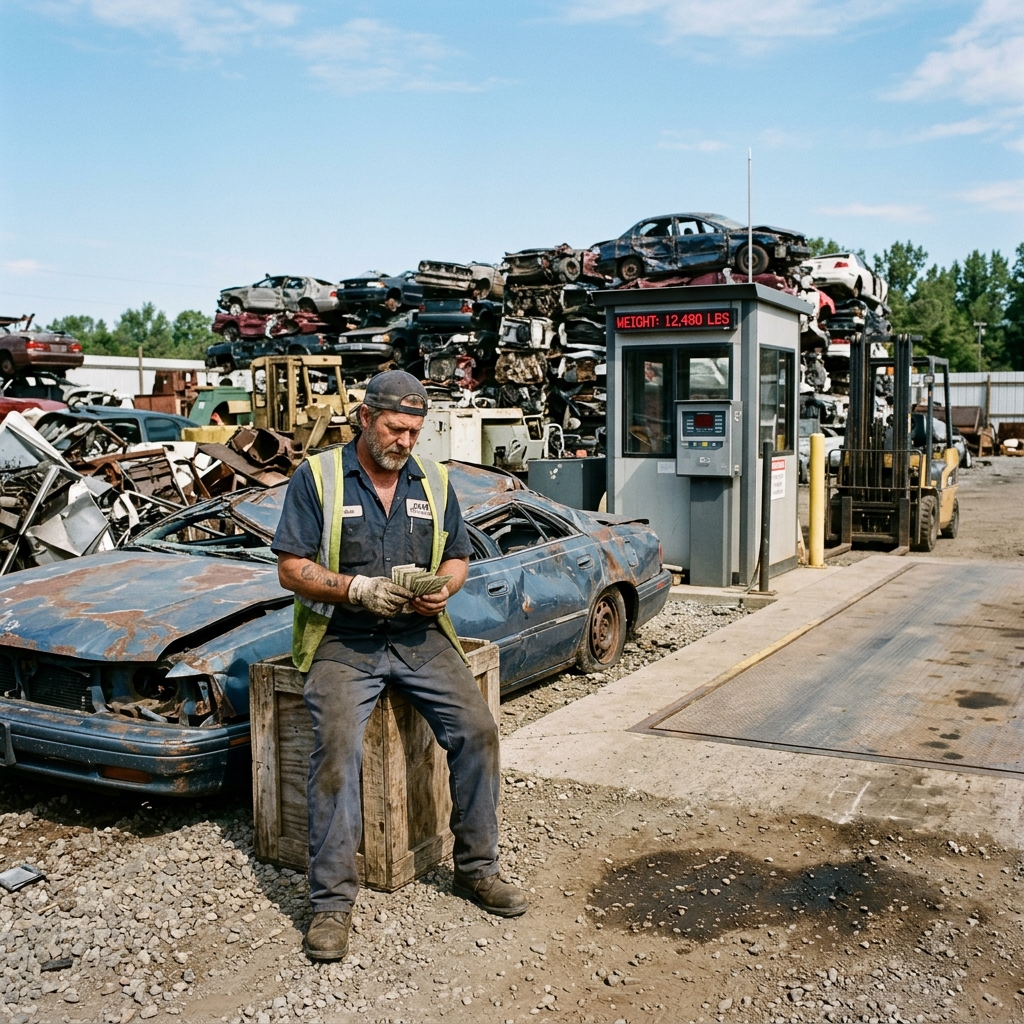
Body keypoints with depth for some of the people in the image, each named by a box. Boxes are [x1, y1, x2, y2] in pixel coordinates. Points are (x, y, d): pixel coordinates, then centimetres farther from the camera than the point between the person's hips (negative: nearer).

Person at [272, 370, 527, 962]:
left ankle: (478, 869, 5)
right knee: (338, 747, -26)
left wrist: (442, 589, -7)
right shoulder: (317, 478, -1)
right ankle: (333, 900, -15)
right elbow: (291, 569, -5)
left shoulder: (434, 482, 12)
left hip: (421, 638, 4)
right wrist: (356, 588, -20)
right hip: (343, 641, -3)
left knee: (478, 730, -14)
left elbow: (458, 557, 16)